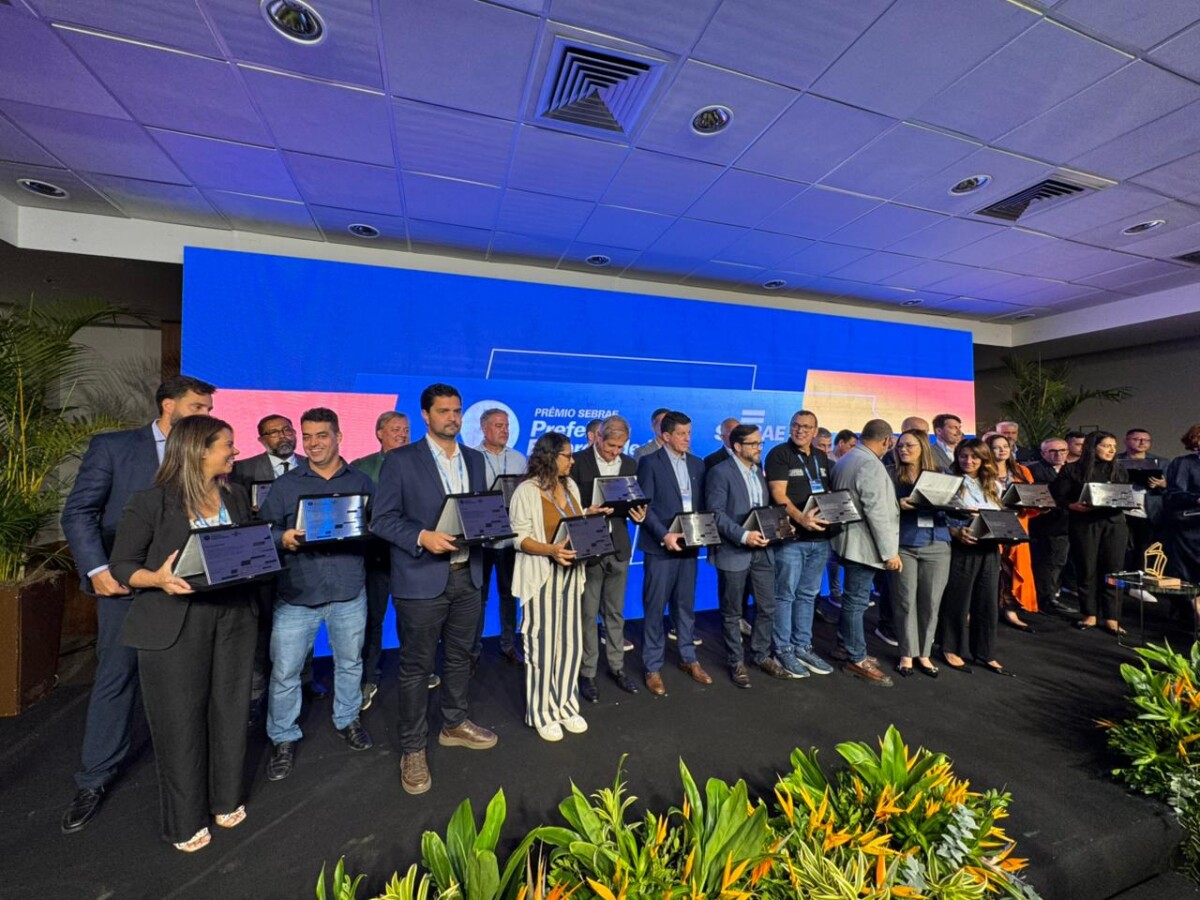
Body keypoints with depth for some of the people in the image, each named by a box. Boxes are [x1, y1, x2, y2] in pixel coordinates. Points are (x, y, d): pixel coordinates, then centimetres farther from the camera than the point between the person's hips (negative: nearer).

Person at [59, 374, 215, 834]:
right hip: (125, 582, -2)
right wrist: (97, 569, -14)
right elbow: (78, 511, -5)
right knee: (114, 679, 9)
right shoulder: (112, 446, -3)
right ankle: (93, 780, 28)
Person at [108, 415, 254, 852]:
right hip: (174, 627, -4)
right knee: (181, 720, 9)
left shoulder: (235, 496, 6)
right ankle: (185, 821, 30)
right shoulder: (150, 503, -9)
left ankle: (226, 799, 35)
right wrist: (157, 579, -23)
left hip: (233, 618, 4)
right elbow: (122, 565, -5)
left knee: (229, 710, 14)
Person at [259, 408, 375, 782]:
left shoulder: (361, 481, 4)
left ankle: (347, 720, 38)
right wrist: (283, 539, -18)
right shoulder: (285, 484, 4)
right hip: (296, 593, 0)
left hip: (349, 591, 1)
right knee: (284, 671, 5)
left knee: (350, 662, 15)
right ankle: (283, 739, 27)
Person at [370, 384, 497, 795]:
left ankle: (454, 724, 40)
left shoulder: (474, 459, 9)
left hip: (467, 575, 5)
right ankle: (412, 750, 26)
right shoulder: (400, 460, -7)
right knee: (416, 666, 7)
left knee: (459, 657, 19)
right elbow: (382, 519, -9)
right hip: (422, 579, -5)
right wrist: (422, 537, -23)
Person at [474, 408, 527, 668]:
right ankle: (474, 647, 25)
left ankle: (508, 644, 29)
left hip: (511, 537, 3)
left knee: (509, 593, 14)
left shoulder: (519, 459, 7)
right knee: (478, 595, 10)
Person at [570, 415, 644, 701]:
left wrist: (638, 515, -10)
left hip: (618, 548, 4)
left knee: (615, 612, 16)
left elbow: (635, 502, 11)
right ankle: (587, 673, 22)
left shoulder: (630, 464, 6)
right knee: (587, 614, 7)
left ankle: (616, 666, 32)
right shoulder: (578, 461, -7)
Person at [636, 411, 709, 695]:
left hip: (689, 545, 5)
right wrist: (664, 535, -18)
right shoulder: (650, 462, -5)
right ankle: (653, 667, 17)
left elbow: (701, 503, 13)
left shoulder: (697, 464, 11)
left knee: (686, 605, 15)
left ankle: (688, 658, 32)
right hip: (660, 546, -5)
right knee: (655, 607, 3)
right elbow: (644, 505, -10)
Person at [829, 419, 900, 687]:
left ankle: (846, 644, 33)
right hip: (864, 544, -10)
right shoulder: (871, 465, -19)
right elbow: (877, 512, -23)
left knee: (852, 597, 20)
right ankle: (857, 659, 11)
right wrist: (889, 551, -18)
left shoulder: (845, 460, 11)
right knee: (857, 600, 0)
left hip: (848, 539, 10)